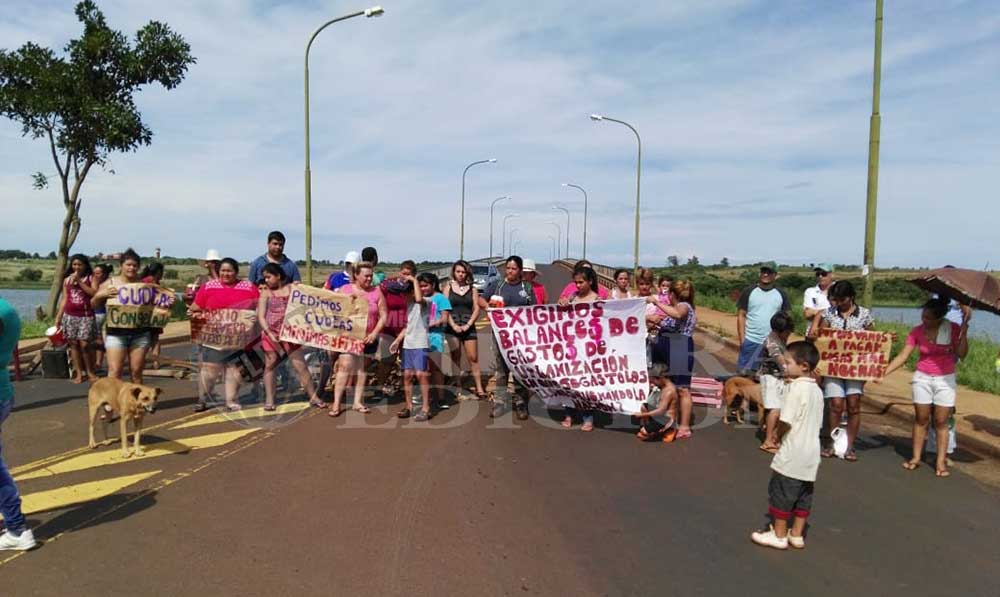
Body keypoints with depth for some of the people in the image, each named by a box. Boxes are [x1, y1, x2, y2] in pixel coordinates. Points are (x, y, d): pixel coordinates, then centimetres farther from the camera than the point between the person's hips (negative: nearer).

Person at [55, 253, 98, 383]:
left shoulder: (91, 278, 3)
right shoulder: (67, 280, 13)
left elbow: (94, 293, -12)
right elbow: (64, 299, 13)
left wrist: (79, 281, -11)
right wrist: (58, 317, 9)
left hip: (86, 316, -3)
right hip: (70, 316, 4)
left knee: (85, 344, -9)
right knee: (73, 344, 2)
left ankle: (90, 372, 5)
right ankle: (79, 373, 8)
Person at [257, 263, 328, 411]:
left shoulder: (292, 289, 4)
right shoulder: (266, 292, 3)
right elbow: (260, 316, -2)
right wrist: (270, 333, -14)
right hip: (271, 334, 0)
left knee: (300, 366, 0)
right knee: (270, 365, 6)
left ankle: (314, 397, 6)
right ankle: (269, 400, 15)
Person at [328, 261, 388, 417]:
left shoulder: (376, 292, 0)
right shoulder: (344, 290, -1)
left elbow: (383, 315, 0)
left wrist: (374, 333, -9)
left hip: (368, 338, 2)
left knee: (362, 369, 10)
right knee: (344, 367, -9)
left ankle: (358, 402, 19)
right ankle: (336, 403, -4)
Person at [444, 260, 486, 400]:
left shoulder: (472, 289, 7)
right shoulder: (448, 287, 6)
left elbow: (477, 309, 2)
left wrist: (468, 325, -9)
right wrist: (454, 325, -10)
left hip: (468, 327, 0)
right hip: (452, 327, 0)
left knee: (473, 358, -3)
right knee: (455, 358, 5)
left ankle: (479, 388, -3)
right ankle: (458, 387, 11)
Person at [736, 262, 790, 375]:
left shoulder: (781, 294, 6)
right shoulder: (749, 292, 0)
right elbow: (741, 316, 0)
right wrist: (742, 339, -7)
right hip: (750, 342, -1)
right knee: (744, 373, 0)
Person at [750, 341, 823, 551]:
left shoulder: (796, 388, -19)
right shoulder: (817, 390, 8)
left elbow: (786, 421, -22)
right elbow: (818, 423, 12)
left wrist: (778, 436, -2)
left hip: (792, 453, -8)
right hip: (811, 454, 8)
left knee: (781, 493, 4)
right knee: (803, 495, 15)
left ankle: (779, 535, 13)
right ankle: (796, 534, 24)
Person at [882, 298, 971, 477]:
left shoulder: (953, 329, -9)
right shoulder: (917, 332, -5)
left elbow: (961, 354, -16)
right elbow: (903, 356, -6)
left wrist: (964, 330, -25)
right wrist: (884, 373, -14)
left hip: (945, 380, -1)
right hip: (922, 378, 1)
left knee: (941, 422, 1)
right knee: (921, 419, 6)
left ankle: (941, 461, 8)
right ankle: (916, 457, 13)